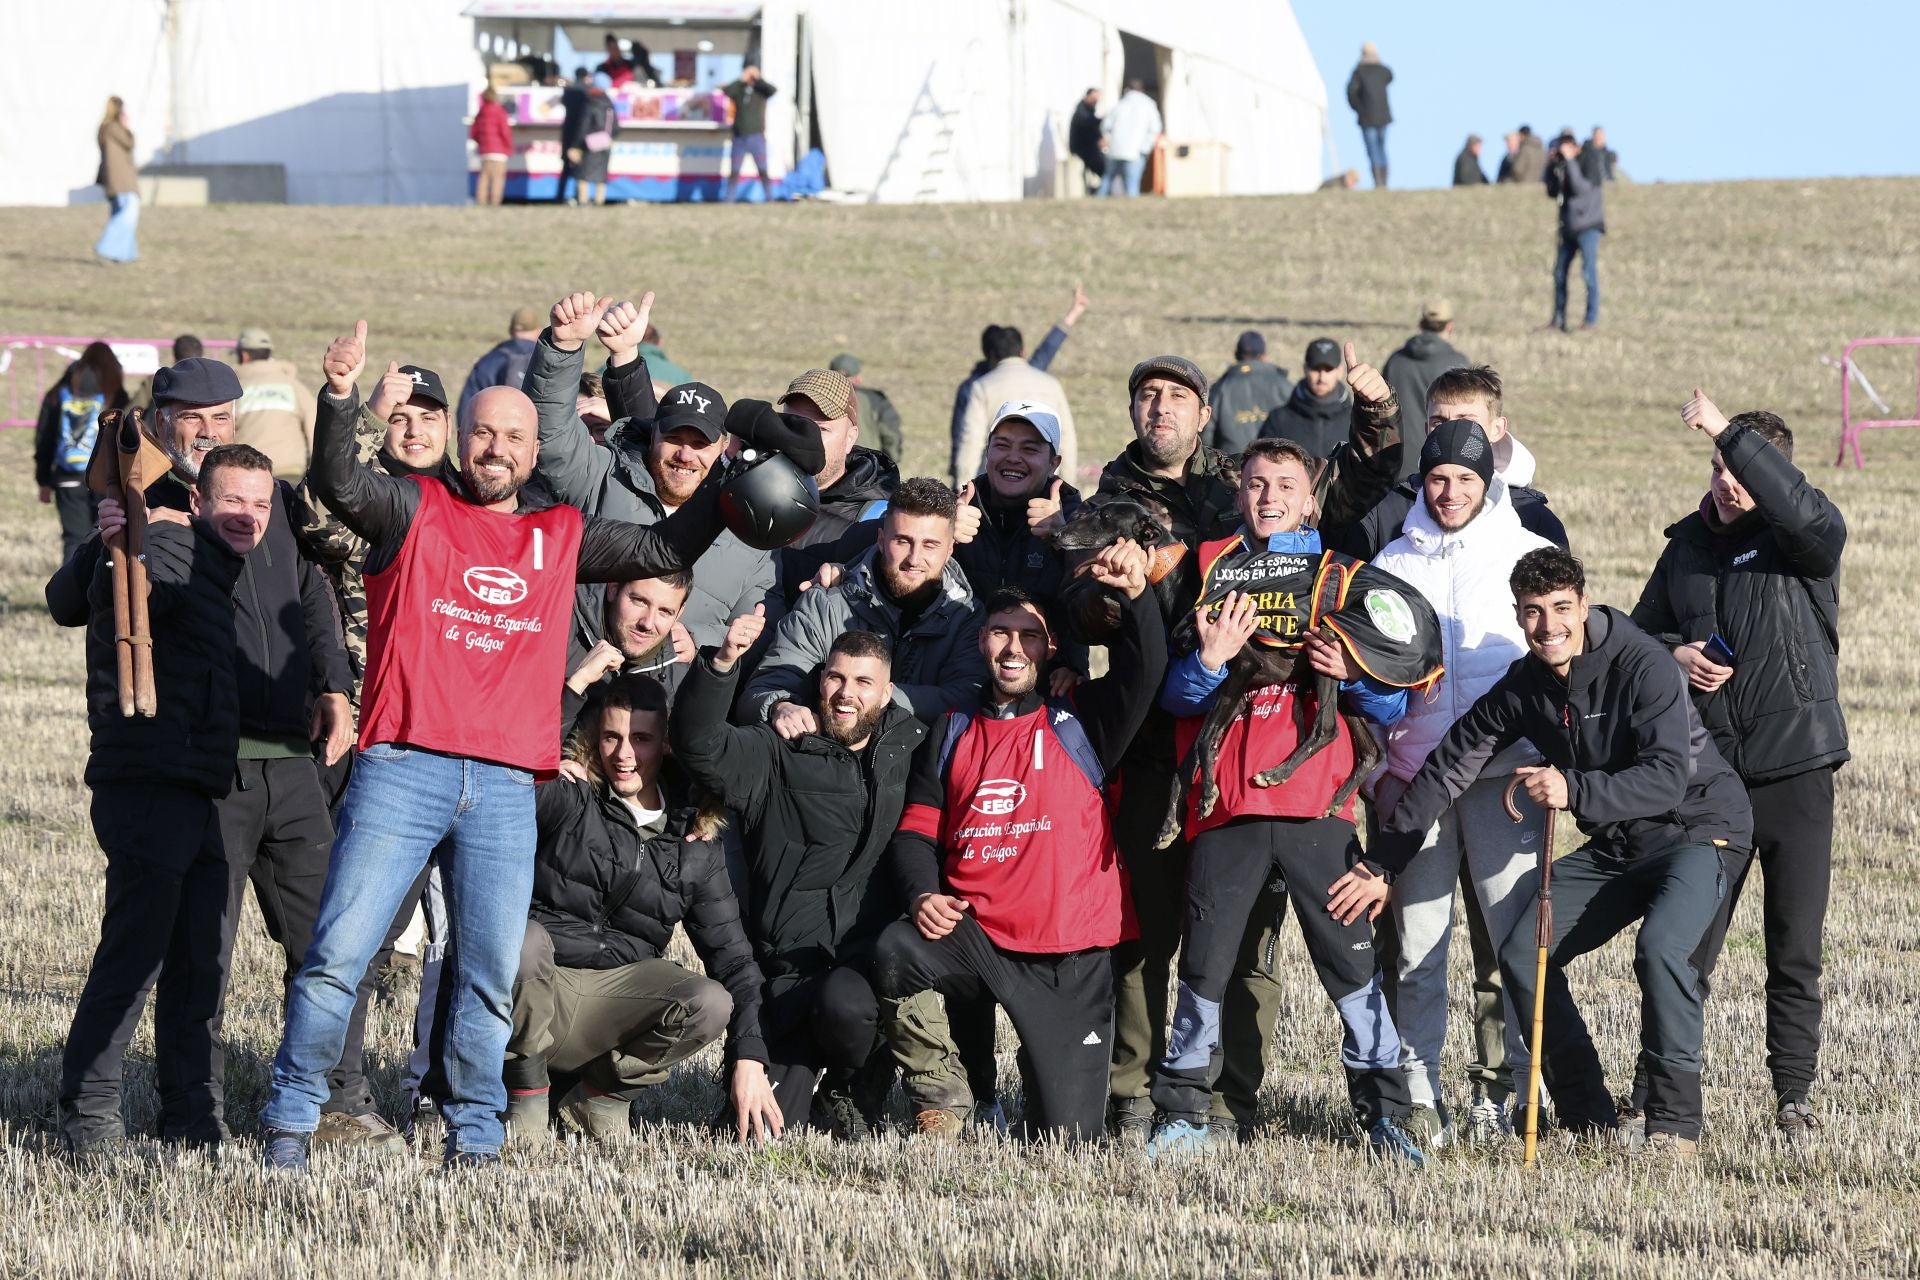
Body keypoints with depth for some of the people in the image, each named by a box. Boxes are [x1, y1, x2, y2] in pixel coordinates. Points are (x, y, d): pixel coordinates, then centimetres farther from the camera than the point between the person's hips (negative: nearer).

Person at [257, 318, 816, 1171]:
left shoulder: (562, 539, 19)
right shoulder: (414, 511, 8)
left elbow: (664, 551, 24)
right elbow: (338, 485, -10)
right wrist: (340, 398, -26)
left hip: (504, 789, 3)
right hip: (402, 772, -3)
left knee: (490, 972, 3)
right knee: (338, 952, -7)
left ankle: (474, 1132, 15)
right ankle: (292, 1116, 1)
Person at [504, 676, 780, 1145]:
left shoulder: (696, 840, 8)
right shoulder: (566, 797, -4)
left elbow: (731, 954, 6)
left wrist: (749, 1057, -6)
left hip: (618, 994, 3)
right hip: (538, 986, -3)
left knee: (711, 1004, -25)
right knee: (523, 937, -37)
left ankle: (600, 1095, 0)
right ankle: (527, 1089, -12)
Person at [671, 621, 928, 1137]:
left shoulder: (908, 750, 13)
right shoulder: (776, 755, 5)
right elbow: (699, 745, -13)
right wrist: (722, 663, -28)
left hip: (872, 957, 0)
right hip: (790, 967, 0)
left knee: (843, 1004, -37)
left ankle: (857, 1087, -1)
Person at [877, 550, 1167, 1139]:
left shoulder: (1079, 724, 7)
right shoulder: (953, 734, 15)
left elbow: (1143, 671, -10)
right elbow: (916, 830, 12)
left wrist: (1136, 596, -29)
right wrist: (922, 895, -10)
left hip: (1070, 956, -2)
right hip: (975, 934, 2)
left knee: (1068, 1135, -7)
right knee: (896, 952, -33)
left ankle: (1060, 1082, 33)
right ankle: (941, 1097, -9)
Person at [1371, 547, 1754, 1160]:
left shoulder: (1645, 666, -22)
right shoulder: (1522, 687, -2)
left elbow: (1670, 777, -33)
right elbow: (1446, 769, 5)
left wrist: (1574, 790, -46)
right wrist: (1381, 864, 3)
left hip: (1697, 827, -7)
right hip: (1613, 846, 7)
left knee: (1659, 945, -32)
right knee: (1523, 954, -5)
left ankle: (1675, 1122, -20)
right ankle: (1587, 1118, 5)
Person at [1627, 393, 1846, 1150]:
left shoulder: (1802, 544, -3)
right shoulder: (1689, 545, 11)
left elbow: (1810, 514, -27)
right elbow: (1641, 632, 20)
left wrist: (1730, 433, -31)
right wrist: (1674, 655, -3)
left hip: (1796, 769, -3)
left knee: (1796, 945, 0)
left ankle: (1794, 1093, 8)